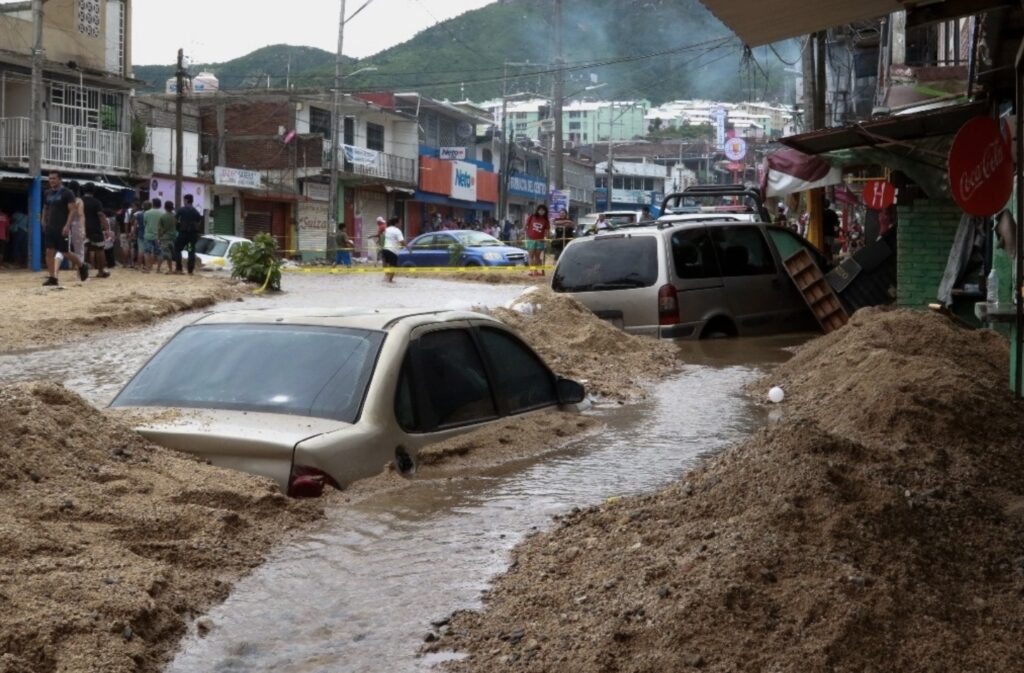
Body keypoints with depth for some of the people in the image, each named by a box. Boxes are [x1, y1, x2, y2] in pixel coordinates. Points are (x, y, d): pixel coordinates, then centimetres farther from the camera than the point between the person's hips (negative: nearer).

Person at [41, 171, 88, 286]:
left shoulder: (67, 193, -7)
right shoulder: (48, 193, 12)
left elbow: (72, 210, -13)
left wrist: (67, 226, -21)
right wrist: (44, 222, 13)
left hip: (62, 229, -6)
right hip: (50, 228, 6)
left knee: (65, 252, 0)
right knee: (49, 252, -2)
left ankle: (82, 266, 24)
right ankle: (52, 278, 0)